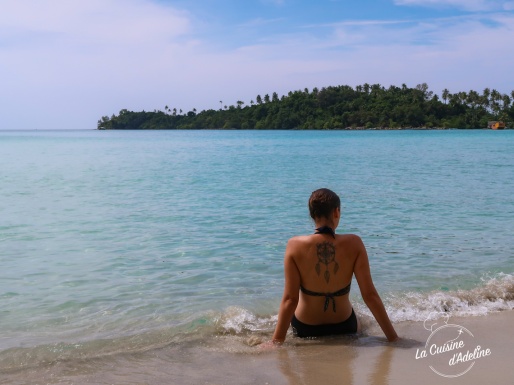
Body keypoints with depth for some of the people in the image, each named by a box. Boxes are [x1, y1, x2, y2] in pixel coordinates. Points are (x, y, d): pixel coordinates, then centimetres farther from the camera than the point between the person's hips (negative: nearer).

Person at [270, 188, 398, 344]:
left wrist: (276, 342, -14)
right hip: (344, 327, 1)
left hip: (305, 329, -1)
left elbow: (290, 299, -20)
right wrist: (393, 337, -9)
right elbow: (370, 295, -18)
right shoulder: (353, 244, -19)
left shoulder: (295, 245, -20)